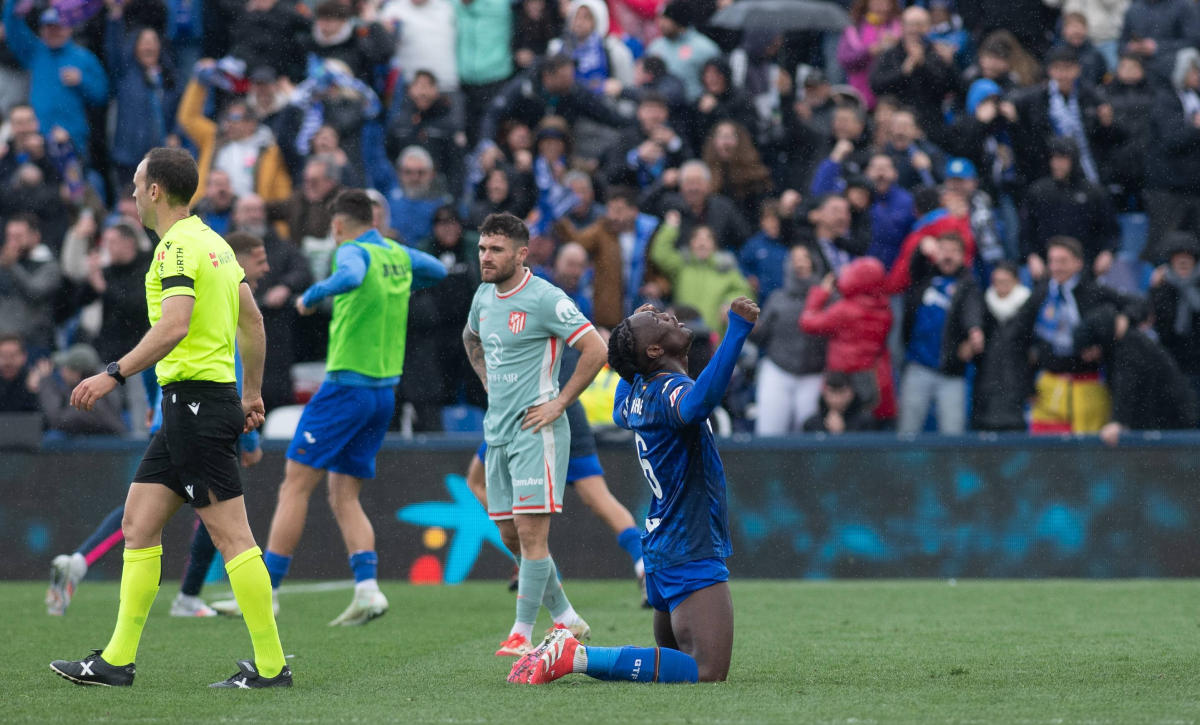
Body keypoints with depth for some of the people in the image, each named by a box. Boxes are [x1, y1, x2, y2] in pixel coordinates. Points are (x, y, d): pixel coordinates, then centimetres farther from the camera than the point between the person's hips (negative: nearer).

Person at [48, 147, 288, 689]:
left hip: (196, 397, -10)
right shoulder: (212, 242, 17)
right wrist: (252, 392, 28)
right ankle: (117, 660, 10)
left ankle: (271, 665, -6)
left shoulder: (178, 247, -13)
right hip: (187, 406, 10)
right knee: (139, 523, 9)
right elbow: (252, 320, 22)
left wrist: (115, 374, -26)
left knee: (231, 537, -8)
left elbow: (174, 326, -26)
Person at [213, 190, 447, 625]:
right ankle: (367, 589, -7)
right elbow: (438, 271, 32)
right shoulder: (398, 255, 12)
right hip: (385, 390, 8)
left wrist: (311, 296, -20)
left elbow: (351, 277, -34)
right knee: (344, 496, 10)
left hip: (346, 385, -8)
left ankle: (265, 591, -6)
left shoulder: (354, 251, -10)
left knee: (295, 487, -4)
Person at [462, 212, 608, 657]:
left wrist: (560, 403, -14)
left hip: (535, 432, -8)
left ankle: (522, 633, -9)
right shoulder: (484, 296, 10)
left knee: (530, 531, -11)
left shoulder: (545, 299, -13)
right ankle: (565, 618, 23)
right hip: (497, 432, 8)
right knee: (510, 533, 10)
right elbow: (471, 338, 33)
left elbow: (595, 350, -16)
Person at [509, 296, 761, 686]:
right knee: (706, 673, -18)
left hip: (662, 548, 10)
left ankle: (567, 649, 11)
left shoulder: (638, 392, 9)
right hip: (692, 556, -10)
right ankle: (575, 656, -20)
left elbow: (620, 412, 35)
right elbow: (697, 403, -44)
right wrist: (736, 332, -45)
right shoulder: (670, 390, -18)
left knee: (675, 659, 22)